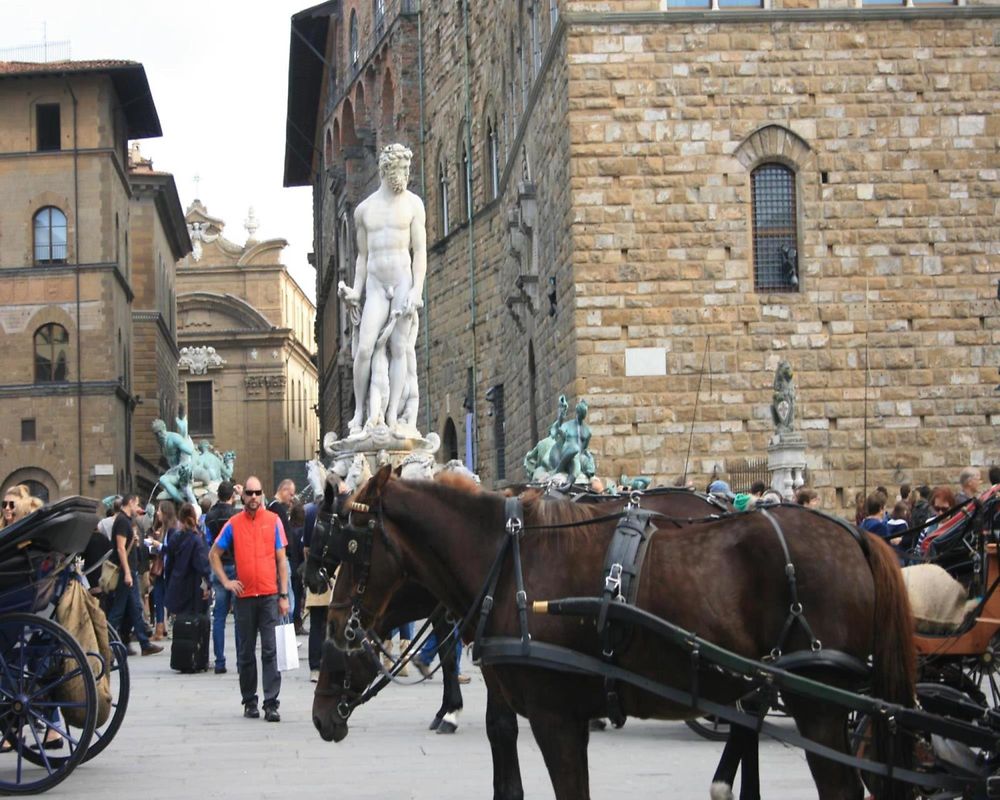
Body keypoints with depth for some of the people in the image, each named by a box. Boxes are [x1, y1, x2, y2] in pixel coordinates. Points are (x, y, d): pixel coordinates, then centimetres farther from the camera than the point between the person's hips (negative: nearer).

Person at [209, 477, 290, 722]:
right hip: (244, 595, 1)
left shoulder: (273, 520, 3)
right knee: (246, 653, 8)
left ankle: (271, 704, -7)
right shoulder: (233, 524, 5)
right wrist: (226, 582, 3)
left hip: (269, 595, -1)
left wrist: (283, 595, 0)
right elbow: (214, 554, 15)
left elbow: (281, 559, 4)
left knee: (270, 651, -6)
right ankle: (249, 702, 18)